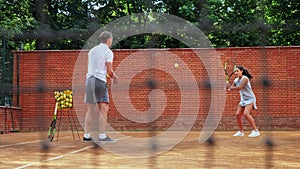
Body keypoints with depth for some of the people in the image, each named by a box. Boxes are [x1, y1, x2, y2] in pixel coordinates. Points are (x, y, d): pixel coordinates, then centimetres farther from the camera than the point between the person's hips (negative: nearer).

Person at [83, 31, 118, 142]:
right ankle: (102, 136, -8)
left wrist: (110, 76, 21)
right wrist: (114, 77, 14)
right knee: (103, 109, -4)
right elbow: (109, 71, -6)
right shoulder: (108, 52, -2)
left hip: (89, 79, 6)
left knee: (91, 109, 9)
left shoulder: (92, 50, 17)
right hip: (100, 80, -6)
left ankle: (86, 135, 9)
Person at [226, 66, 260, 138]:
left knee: (246, 113, -25)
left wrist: (230, 87, -21)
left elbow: (240, 87, -29)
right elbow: (230, 88, 9)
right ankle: (241, 132, 16)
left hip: (250, 99, -8)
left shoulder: (245, 78, -17)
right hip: (243, 100, 8)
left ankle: (256, 131, -21)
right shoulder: (236, 80, 7)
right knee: (238, 115, 1)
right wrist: (228, 88, -14)